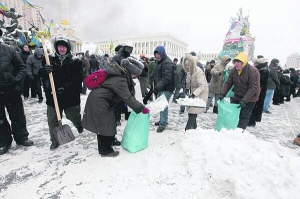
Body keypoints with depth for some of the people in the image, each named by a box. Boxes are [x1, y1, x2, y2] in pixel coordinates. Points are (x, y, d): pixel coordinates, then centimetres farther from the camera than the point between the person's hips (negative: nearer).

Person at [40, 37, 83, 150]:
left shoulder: (75, 61, -6)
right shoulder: (49, 59, 3)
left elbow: (77, 78, -11)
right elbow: (41, 75, 6)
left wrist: (65, 87, -23)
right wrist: (45, 71, -18)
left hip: (71, 96, -2)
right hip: (53, 96, 3)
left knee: (73, 116, 13)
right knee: (52, 119, 8)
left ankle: (80, 125, 47)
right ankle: (54, 140, 27)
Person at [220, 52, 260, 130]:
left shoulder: (253, 71, -21)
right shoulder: (233, 70, -5)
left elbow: (253, 87, -25)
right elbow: (228, 83, -2)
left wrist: (244, 100, -31)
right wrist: (222, 94, -15)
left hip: (249, 99, -5)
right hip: (237, 97, 6)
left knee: (244, 117, 1)